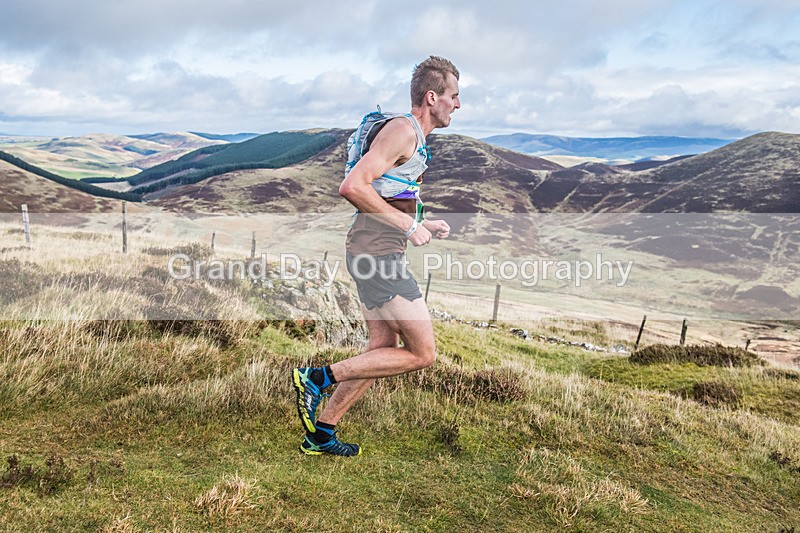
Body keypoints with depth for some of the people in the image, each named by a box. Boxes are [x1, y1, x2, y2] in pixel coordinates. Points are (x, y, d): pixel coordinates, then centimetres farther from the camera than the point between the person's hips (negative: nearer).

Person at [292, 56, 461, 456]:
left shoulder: (415, 137, 20)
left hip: (379, 256, 11)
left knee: (384, 349, 14)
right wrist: (409, 227, -20)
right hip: (378, 256, -11)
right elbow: (353, 186, -24)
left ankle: (320, 434, 22)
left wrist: (424, 224, 16)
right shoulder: (402, 130, -12)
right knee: (422, 353, -5)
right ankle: (317, 379, 0)